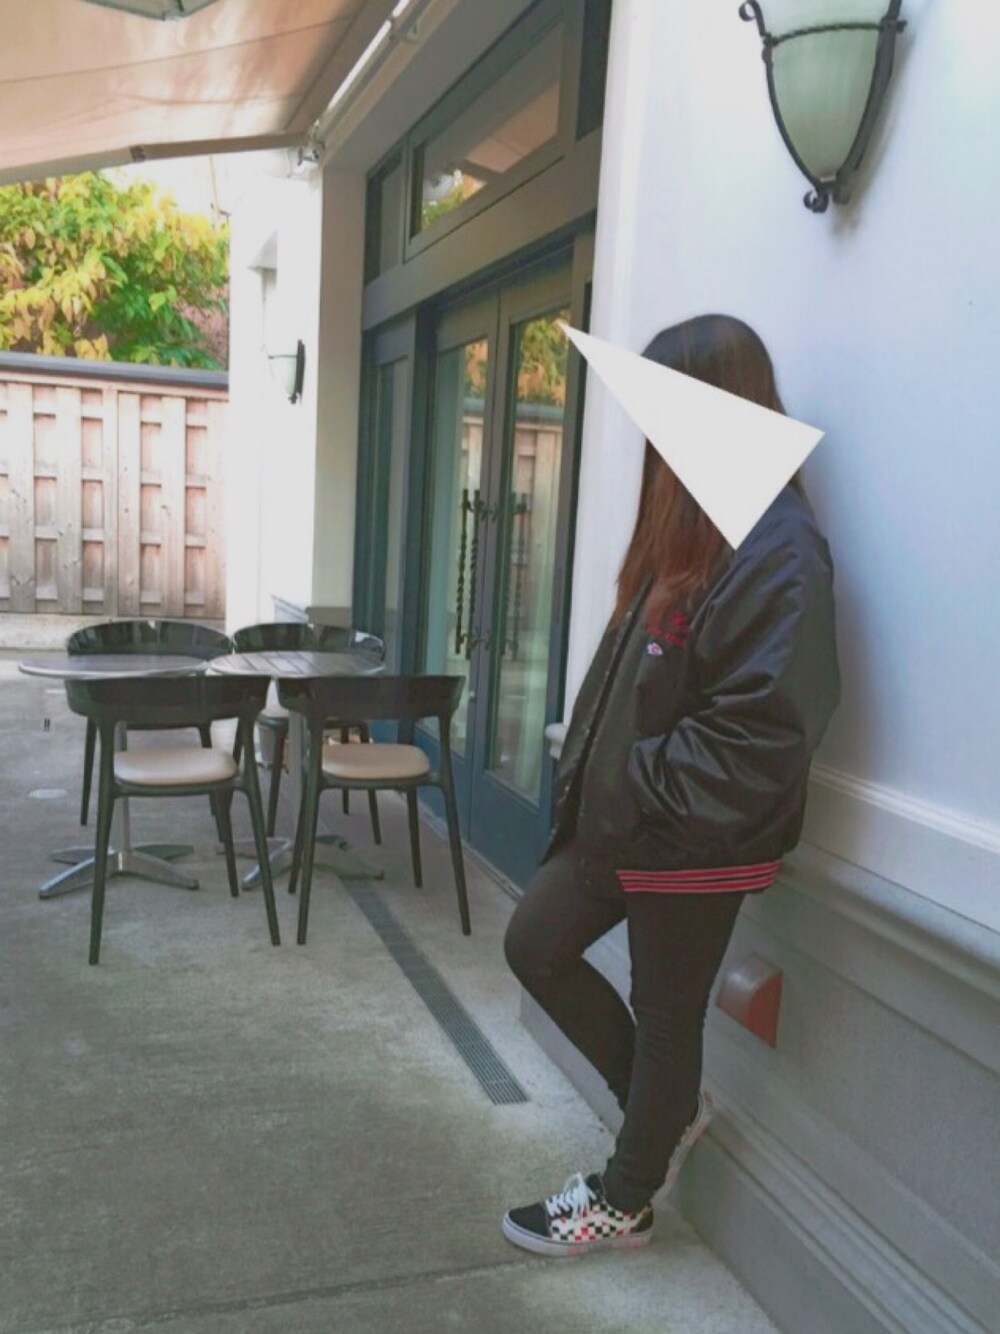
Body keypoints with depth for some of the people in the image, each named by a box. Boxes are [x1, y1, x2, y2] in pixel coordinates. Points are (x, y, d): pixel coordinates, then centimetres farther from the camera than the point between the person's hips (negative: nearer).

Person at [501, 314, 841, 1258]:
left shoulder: (778, 548, -21)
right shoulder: (690, 527, 8)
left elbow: (763, 728, -26)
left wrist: (643, 782, -18)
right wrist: (596, 773, 6)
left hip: (696, 839, -9)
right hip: (624, 817, 9)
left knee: (667, 1015, 11)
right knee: (535, 945, 16)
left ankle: (624, 1204, 36)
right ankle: (668, 1109, 35)